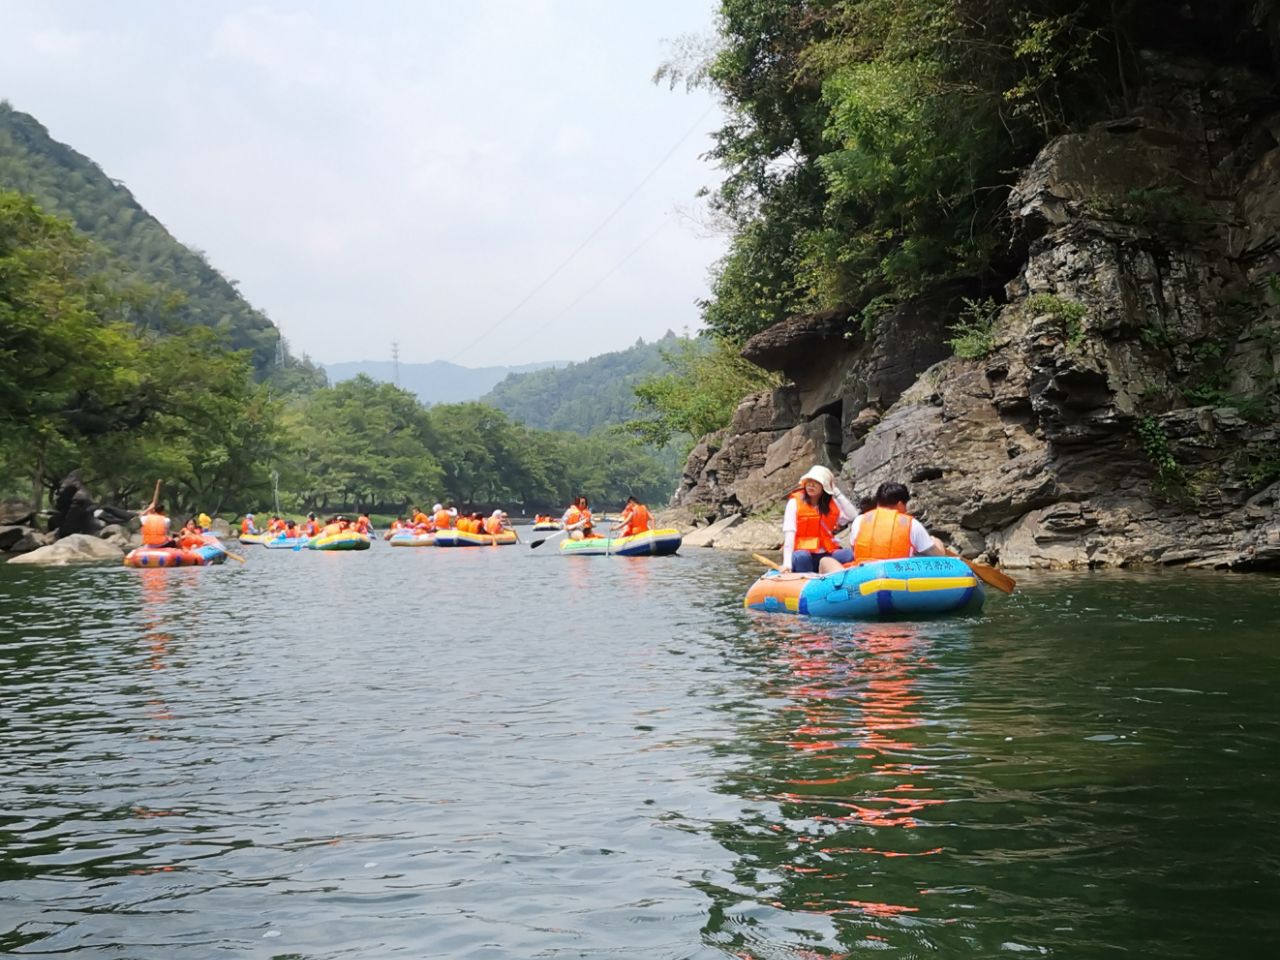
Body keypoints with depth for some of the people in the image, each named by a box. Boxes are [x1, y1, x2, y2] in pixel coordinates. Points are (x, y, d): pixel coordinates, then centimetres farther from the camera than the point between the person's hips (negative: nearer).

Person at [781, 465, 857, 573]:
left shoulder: (831, 503, 8)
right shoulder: (795, 502, -3)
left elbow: (852, 515, -7)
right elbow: (789, 533, -13)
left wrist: (836, 492, -3)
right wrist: (787, 563, -25)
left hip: (827, 553, 3)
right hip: (803, 552, -3)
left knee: (849, 555, -24)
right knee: (801, 557, -36)